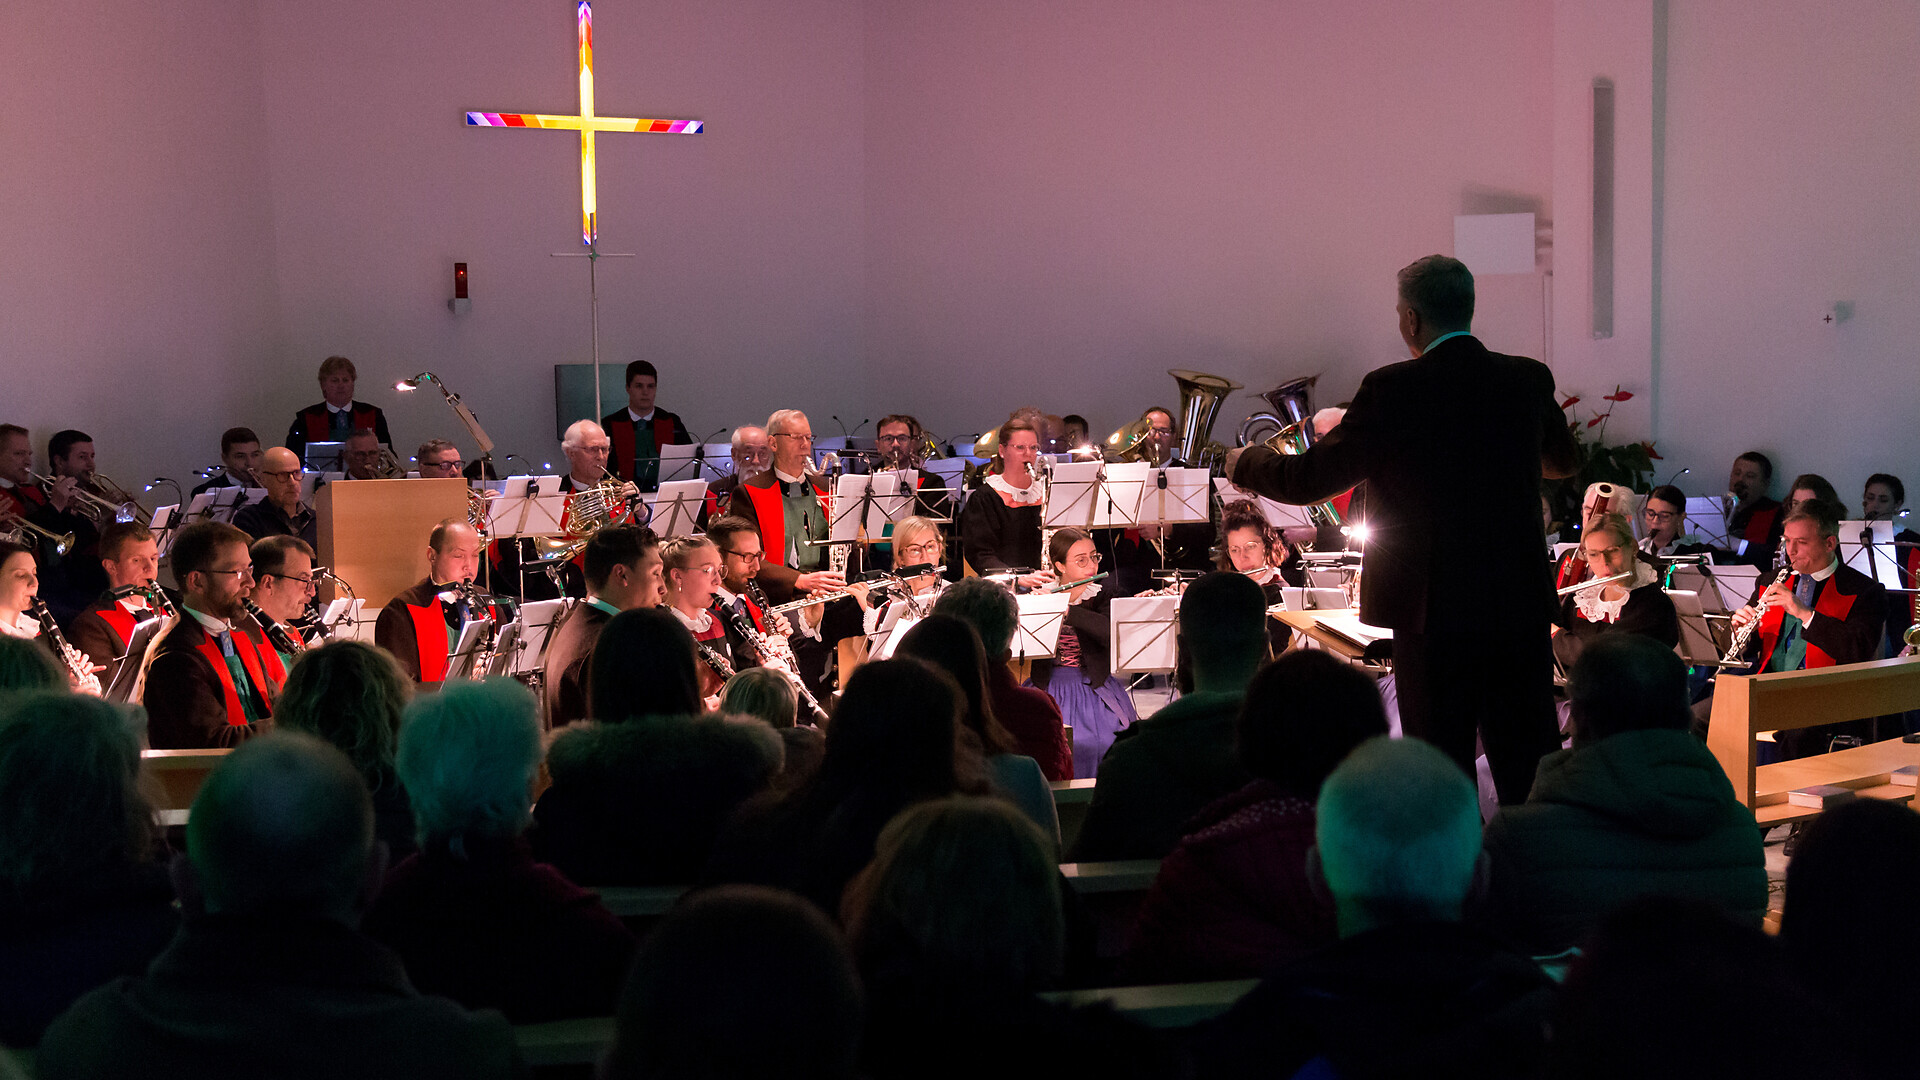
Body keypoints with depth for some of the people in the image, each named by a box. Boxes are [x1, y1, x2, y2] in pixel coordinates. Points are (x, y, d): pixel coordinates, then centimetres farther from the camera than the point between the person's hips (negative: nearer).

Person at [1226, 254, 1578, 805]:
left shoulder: (1392, 391, -12)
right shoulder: (1530, 379, 2)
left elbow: (1311, 479, -6)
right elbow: (1563, 460, 22)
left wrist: (1246, 464, 13)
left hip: (1434, 609, -4)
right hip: (1521, 605, 4)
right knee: (1529, 766, 11)